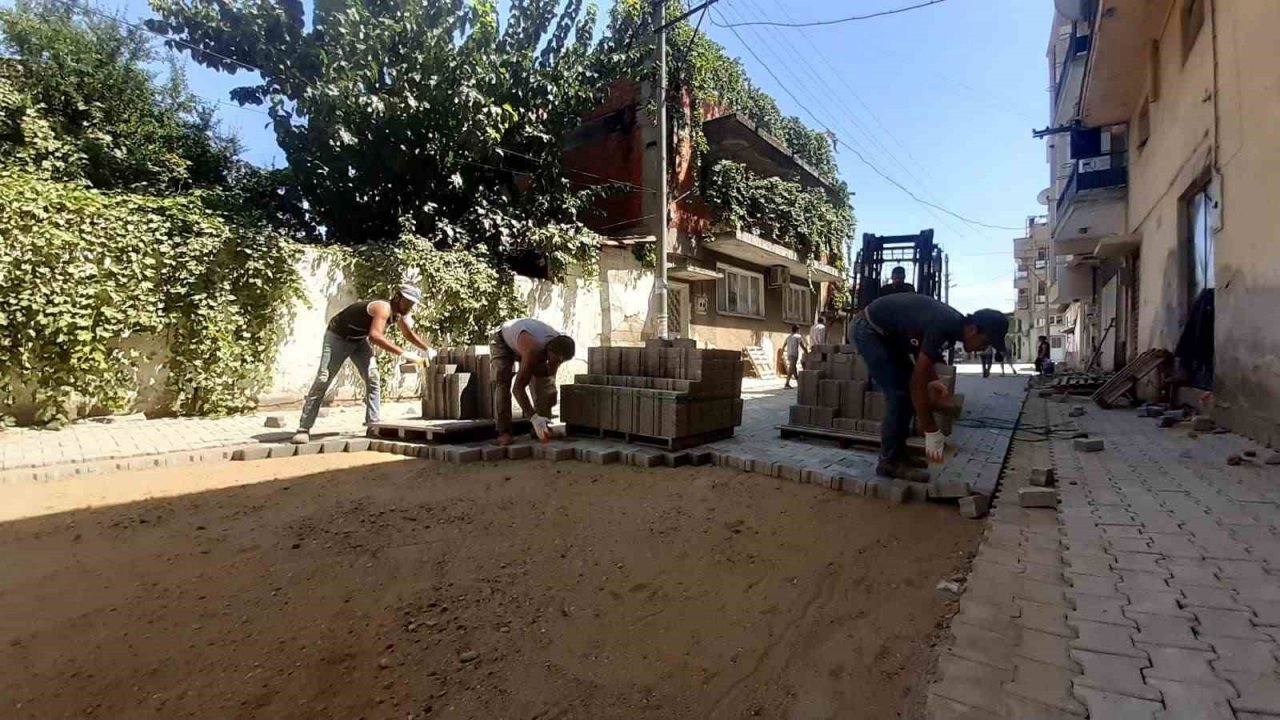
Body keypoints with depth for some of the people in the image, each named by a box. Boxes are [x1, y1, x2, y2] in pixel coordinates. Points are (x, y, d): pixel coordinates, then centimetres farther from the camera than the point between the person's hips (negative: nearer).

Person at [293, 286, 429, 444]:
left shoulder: (400, 315, -10)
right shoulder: (384, 308, -36)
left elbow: (410, 334, 9)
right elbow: (375, 336, -54)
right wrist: (403, 353, -58)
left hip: (359, 340, 8)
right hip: (337, 336, -7)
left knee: (372, 378, -7)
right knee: (323, 380, -9)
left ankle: (374, 423, -3)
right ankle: (304, 429, -4)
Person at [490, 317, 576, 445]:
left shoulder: (560, 346, -28)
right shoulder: (533, 350, -47)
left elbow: (550, 375, -16)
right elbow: (518, 388, -48)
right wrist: (534, 418, -57)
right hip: (502, 340, -5)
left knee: (546, 381, -8)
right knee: (502, 382, -24)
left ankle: (541, 428, 0)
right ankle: (504, 432, -22)